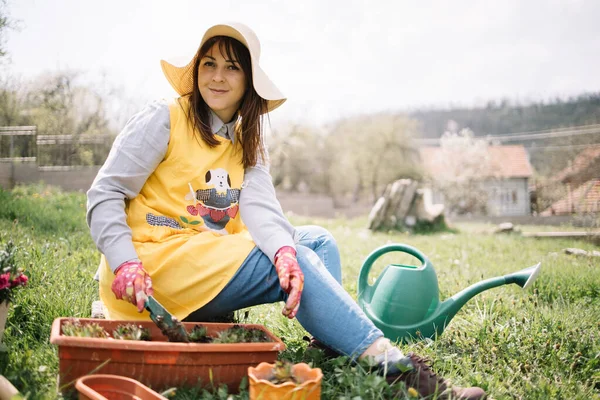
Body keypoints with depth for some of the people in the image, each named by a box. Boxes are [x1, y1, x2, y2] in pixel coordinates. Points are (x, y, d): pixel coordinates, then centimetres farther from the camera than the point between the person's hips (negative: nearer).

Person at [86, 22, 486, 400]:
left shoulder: (246, 142, 12)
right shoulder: (163, 118, -5)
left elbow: (260, 206, -7)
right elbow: (105, 193, -8)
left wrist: (283, 249, -28)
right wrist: (124, 264, -23)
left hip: (209, 263, 7)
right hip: (156, 262, -6)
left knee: (316, 239, -7)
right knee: (299, 263, -20)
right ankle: (392, 367, -26)